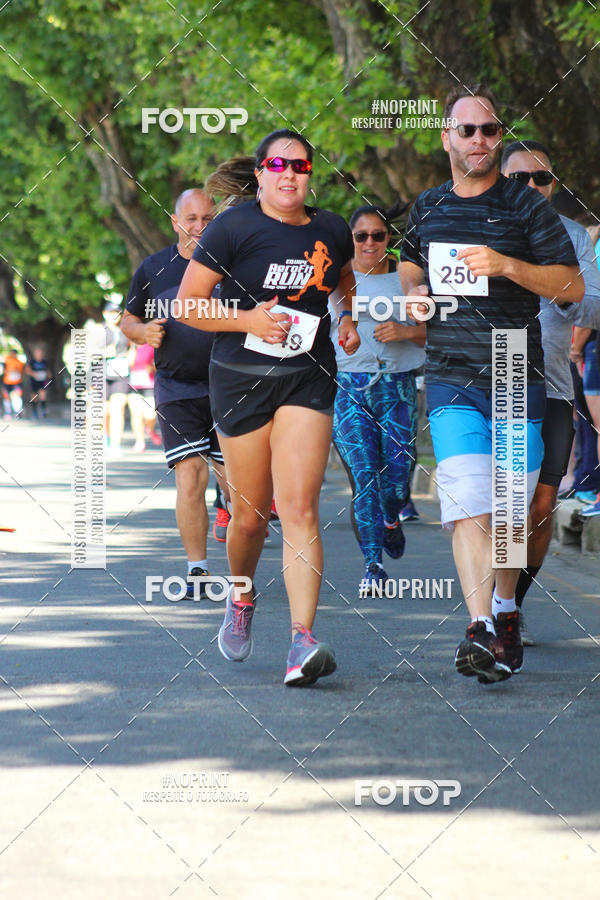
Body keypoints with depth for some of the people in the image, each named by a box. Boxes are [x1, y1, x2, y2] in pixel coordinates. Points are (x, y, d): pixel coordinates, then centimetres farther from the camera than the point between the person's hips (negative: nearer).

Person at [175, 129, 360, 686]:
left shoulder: (332, 231, 6)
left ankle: (302, 644, -21)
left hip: (308, 381, 1)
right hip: (241, 379, -1)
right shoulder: (234, 228, -6)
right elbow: (187, 305, -5)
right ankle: (241, 596, 41)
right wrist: (247, 320, -18)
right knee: (250, 514, 8)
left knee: (299, 508, -14)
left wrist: (348, 319, 9)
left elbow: (346, 282, 29)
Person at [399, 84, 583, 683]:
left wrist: (506, 265, -18)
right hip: (451, 380, 1)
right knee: (468, 505, -16)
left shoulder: (524, 206, 0)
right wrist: (414, 289, 7)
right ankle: (482, 631, -25)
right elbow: (409, 261, 31)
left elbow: (572, 286, -4)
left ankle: (505, 610, 29)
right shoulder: (428, 207, 12)